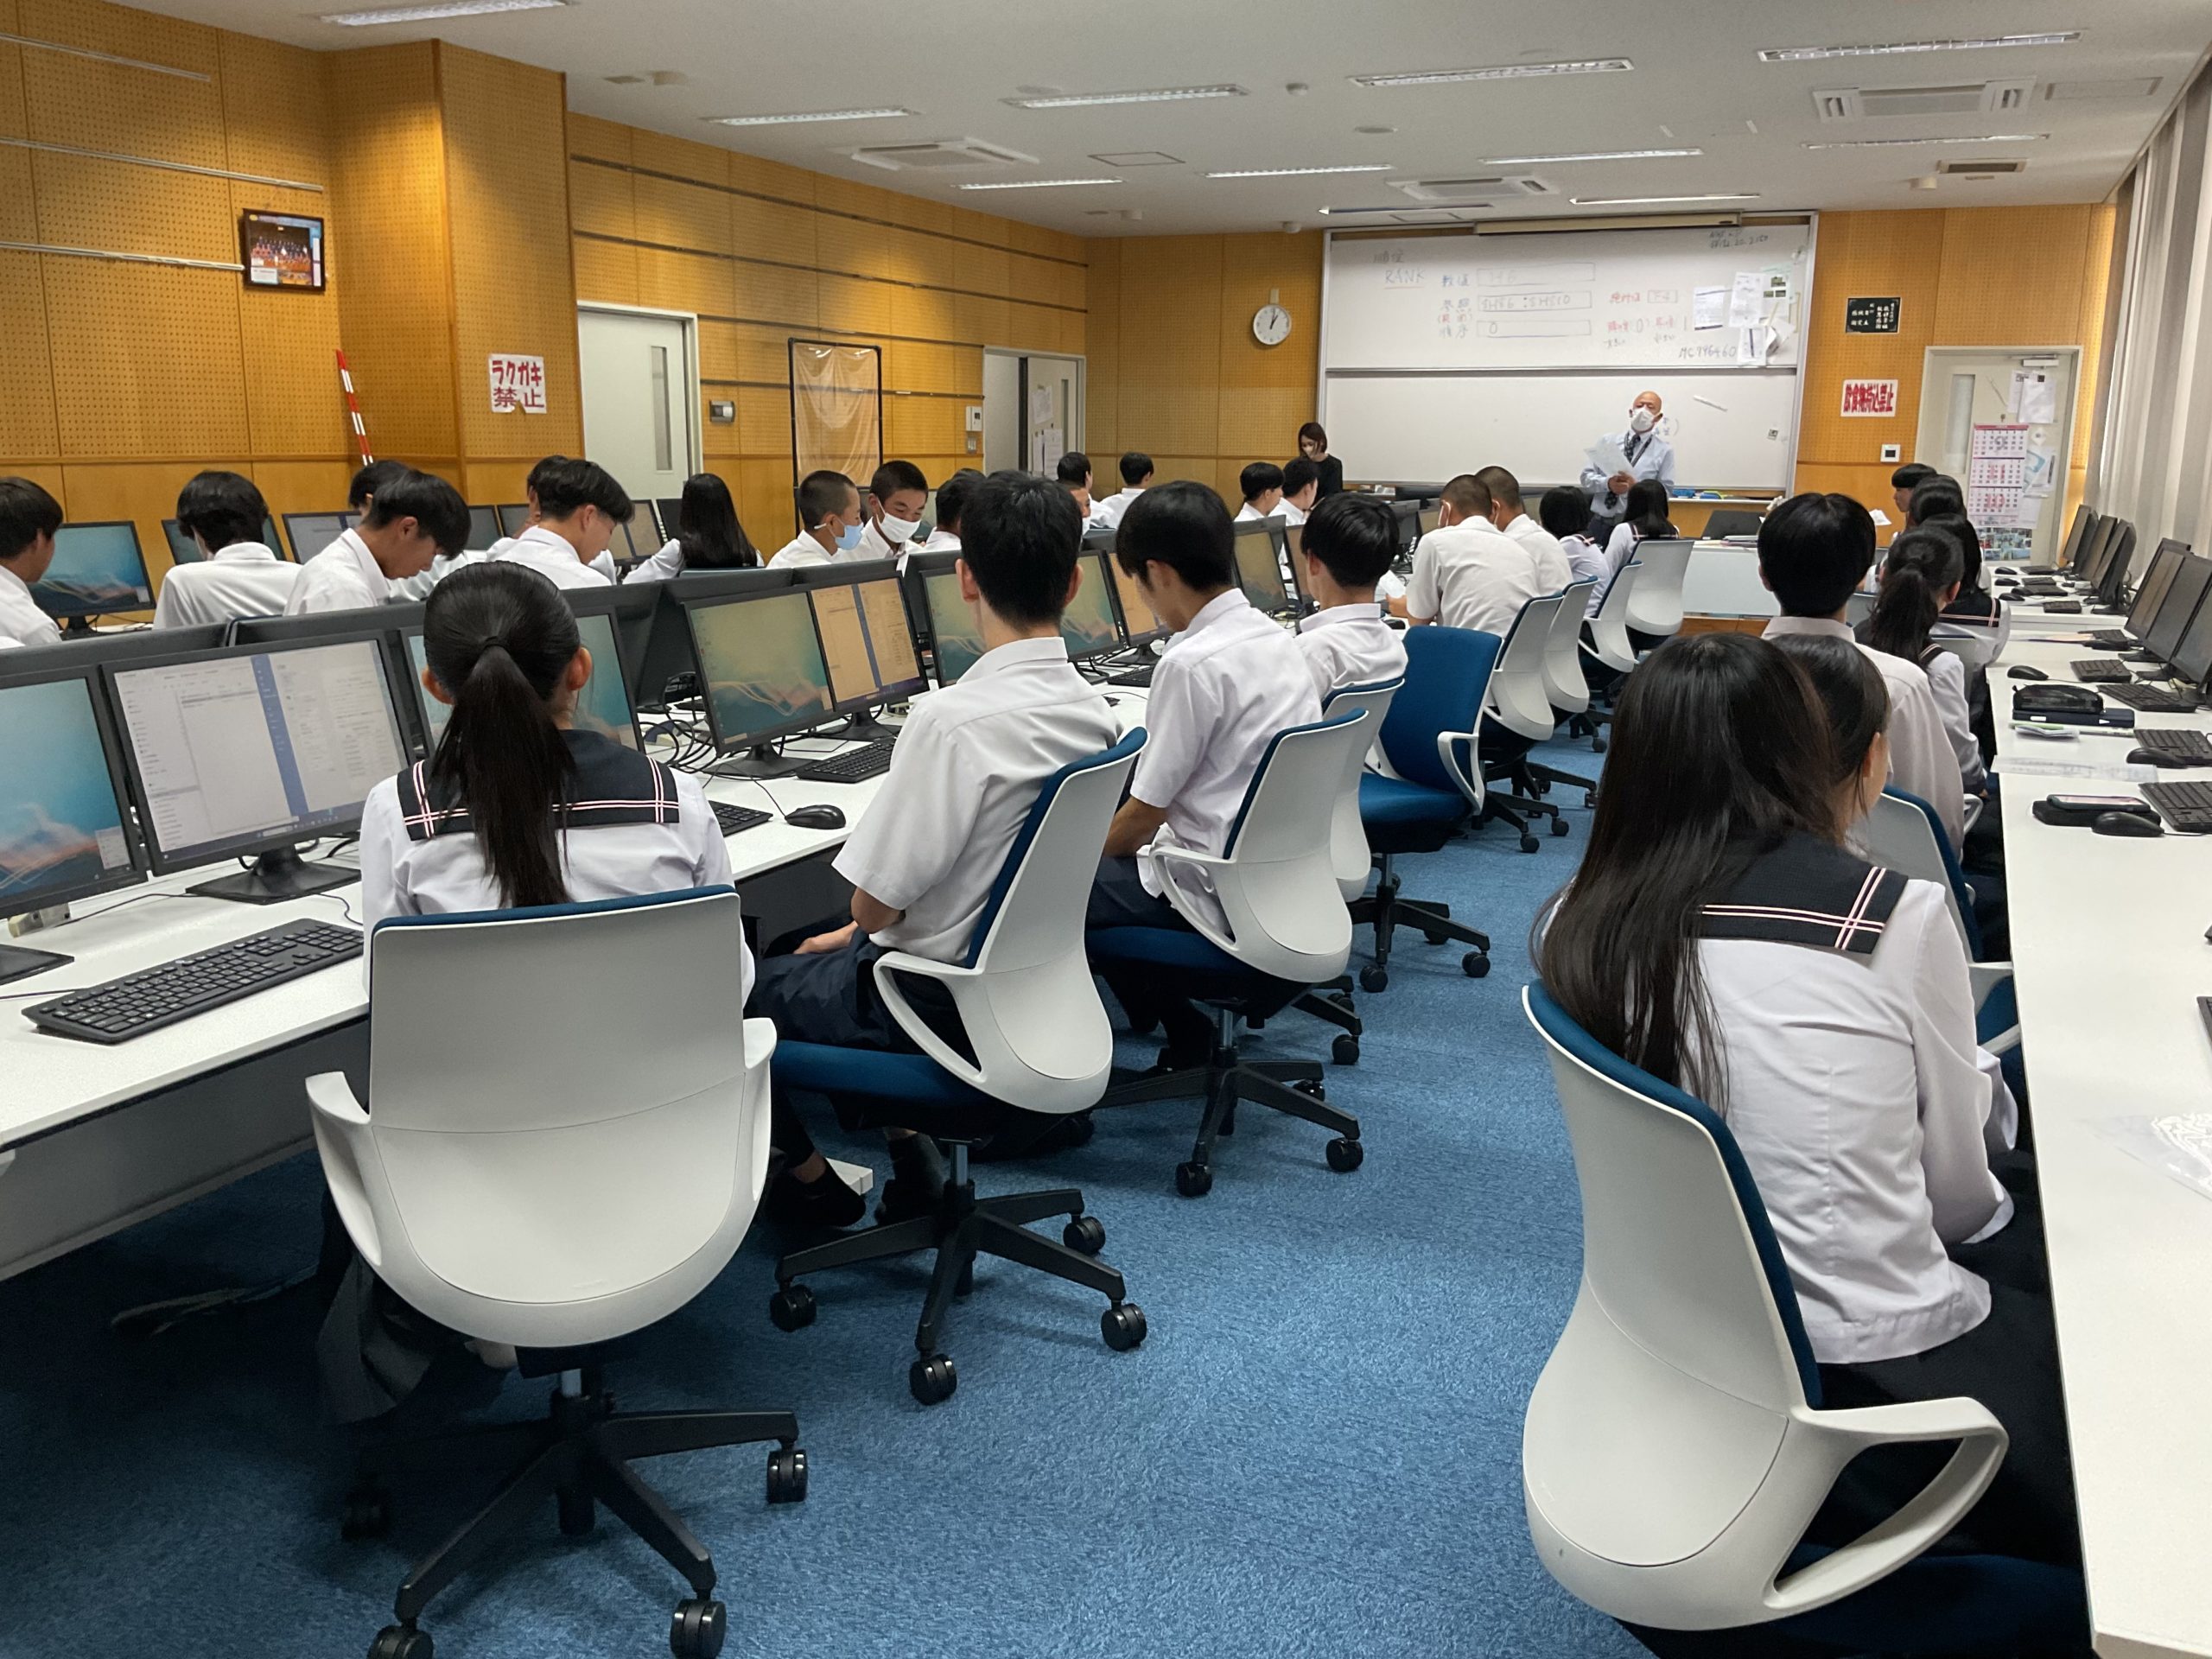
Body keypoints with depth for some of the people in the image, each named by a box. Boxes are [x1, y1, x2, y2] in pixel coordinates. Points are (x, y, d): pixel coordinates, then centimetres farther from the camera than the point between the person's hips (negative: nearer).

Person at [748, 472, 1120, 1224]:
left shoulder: (953, 720, -29)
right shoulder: (1096, 711, -5)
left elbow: (878, 903, -21)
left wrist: (861, 929, 4)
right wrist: (862, 928, 12)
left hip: (937, 997, -7)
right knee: (809, 954, 31)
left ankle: (812, 1177, 26)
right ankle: (912, 1154, 26)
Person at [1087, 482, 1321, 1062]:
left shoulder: (1191, 664, -21)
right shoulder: (1279, 640, 5)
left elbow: (1143, 816, -16)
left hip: (1217, 897, -9)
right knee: (1115, 854, 23)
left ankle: (1183, 1032, 11)